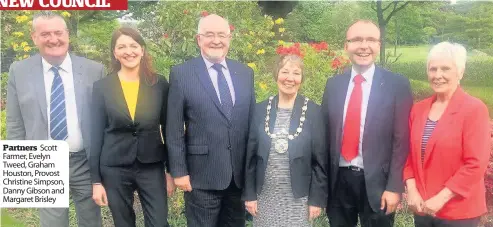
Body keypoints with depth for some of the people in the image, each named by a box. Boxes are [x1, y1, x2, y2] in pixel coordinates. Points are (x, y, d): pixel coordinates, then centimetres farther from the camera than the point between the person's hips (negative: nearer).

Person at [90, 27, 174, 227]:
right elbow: (96, 134, 0)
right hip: (114, 169, 0)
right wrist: (96, 180, -2)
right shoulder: (102, 87, -1)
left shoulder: (160, 84, -1)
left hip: (152, 167, 0)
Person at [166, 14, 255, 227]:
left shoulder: (245, 73, 6)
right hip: (202, 175, -4)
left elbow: (252, 121, 10)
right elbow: (174, 130, -5)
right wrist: (179, 172, -8)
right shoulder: (181, 73, -5)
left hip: (241, 174, 4)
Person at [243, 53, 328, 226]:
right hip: (265, 197, 2)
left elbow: (320, 160, -2)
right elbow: (251, 156, 5)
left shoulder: (313, 111, -3)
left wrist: (317, 198, -5)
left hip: (298, 199, -2)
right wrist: (249, 194, 2)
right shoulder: (261, 110, 2)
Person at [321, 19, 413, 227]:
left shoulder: (397, 85, -5)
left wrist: (394, 187, -11)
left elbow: (401, 140, -8)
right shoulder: (333, 84, 5)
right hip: (338, 181, 3)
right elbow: (325, 133, 6)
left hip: (377, 183, -3)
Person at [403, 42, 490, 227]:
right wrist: (411, 189, -4)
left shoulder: (474, 109, -10)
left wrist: (441, 198, -17)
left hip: (458, 212, -5)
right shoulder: (418, 109, 5)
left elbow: (475, 164, -15)